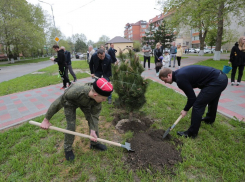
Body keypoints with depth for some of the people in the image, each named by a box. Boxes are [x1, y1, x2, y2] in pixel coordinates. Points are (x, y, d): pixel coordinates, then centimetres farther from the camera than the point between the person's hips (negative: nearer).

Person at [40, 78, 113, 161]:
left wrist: (93, 130, -25)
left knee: (93, 121, 0)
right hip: (70, 102, -3)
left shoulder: (98, 98, -34)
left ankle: (94, 143, 23)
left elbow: (95, 114, -19)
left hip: (85, 102, 4)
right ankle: (68, 148, 17)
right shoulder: (75, 91, -47)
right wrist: (46, 120, -20)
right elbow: (58, 103, -31)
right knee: (71, 126, -9)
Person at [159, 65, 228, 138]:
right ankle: (210, 119, 60)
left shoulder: (180, 79, -20)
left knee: (197, 105, -6)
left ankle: (192, 133, 8)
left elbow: (192, 97, -13)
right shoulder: (180, 72, 9)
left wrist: (185, 110, 1)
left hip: (216, 82, -11)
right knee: (211, 99, 32)